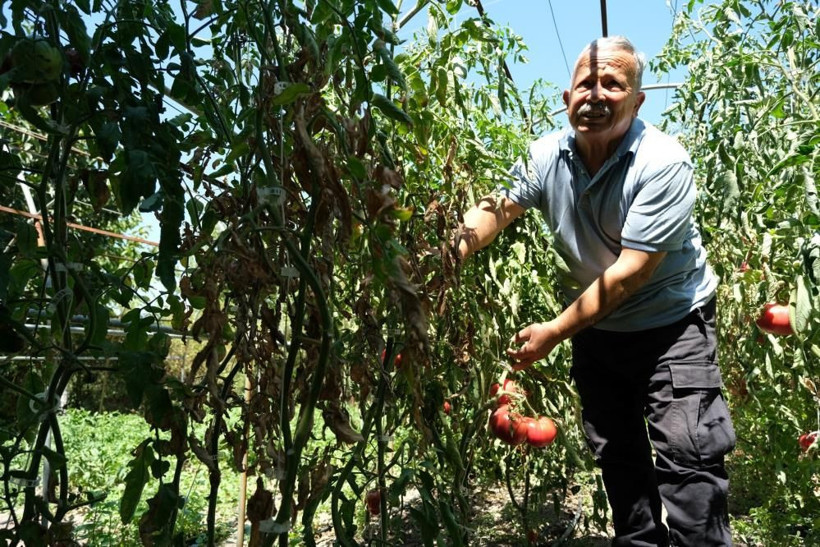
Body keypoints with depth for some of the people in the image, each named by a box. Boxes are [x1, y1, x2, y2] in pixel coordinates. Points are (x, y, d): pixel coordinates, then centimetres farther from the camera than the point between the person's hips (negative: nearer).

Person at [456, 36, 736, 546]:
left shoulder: (663, 163, -24)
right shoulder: (548, 155, -9)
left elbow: (630, 272, -27)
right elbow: (494, 210, -9)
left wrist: (555, 331, -26)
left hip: (670, 324, -5)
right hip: (595, 325, 5)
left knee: (689, 456, -8)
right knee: (616, 454, 17)